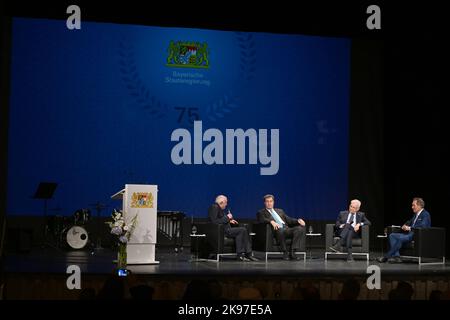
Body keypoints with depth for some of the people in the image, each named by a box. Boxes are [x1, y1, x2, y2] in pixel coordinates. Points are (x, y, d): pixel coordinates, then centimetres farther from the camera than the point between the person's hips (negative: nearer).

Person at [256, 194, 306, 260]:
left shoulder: (280, 211, 32)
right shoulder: (261, 212, 16)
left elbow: (289, 220, 22)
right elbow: (261, 220, -6)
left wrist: (298, 220, 1)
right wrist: (271, 221, -25)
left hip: (286, 229, 5)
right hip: (277, 230, -5)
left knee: (300, 228, -23)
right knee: (280, 230, -41)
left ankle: (292, 252, -26)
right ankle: (285, 252, -24)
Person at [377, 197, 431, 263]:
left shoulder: (425, 214, -5)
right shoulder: (416, 214, 24)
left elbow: (423, 226, -21)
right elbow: (409, 222, 32)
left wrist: (410, 228, -21)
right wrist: (404, 226, 6)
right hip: (410, 233, 10)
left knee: (400, 238, -32)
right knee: (392, 235, -6)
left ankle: (386, 257, -24)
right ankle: (396, 256, -20)